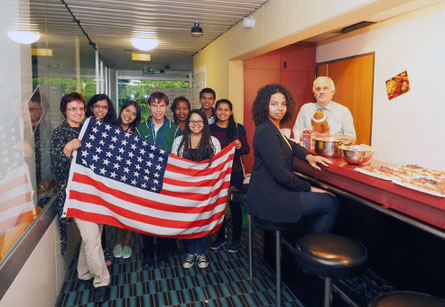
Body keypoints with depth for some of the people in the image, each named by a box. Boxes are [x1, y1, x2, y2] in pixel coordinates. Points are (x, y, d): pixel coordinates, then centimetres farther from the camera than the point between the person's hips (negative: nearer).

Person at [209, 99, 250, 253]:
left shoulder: (239, 128, 1)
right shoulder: (209, 129, 3)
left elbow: (247, 150, 2)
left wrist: (240, 146, -18)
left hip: (235, 172, -1)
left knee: (235, 204, 4)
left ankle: (236, 239, 20)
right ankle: (221, 236, 27)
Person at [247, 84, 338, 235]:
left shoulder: (273, 128, 13)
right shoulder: (266, 132, -20)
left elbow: (291, 145, 25)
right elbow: (281, 174, -22)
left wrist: (309, 156, 3)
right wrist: (309, 188, -10)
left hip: (270, 191, 11)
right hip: (269, 199, -11)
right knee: (331, 203, -6)